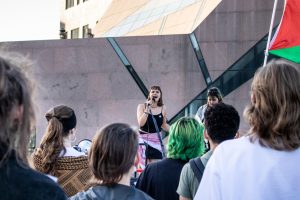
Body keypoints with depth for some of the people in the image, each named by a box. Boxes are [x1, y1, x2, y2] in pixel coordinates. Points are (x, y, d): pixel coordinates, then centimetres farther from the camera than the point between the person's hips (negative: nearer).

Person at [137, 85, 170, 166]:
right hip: (143, 139, -2)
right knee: (143, 167, -4)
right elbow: (141, 123, -15)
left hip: (156, 140, 2)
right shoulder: (142, 106, -3)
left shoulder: (163, 108, 3)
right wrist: (147, 109, -19)